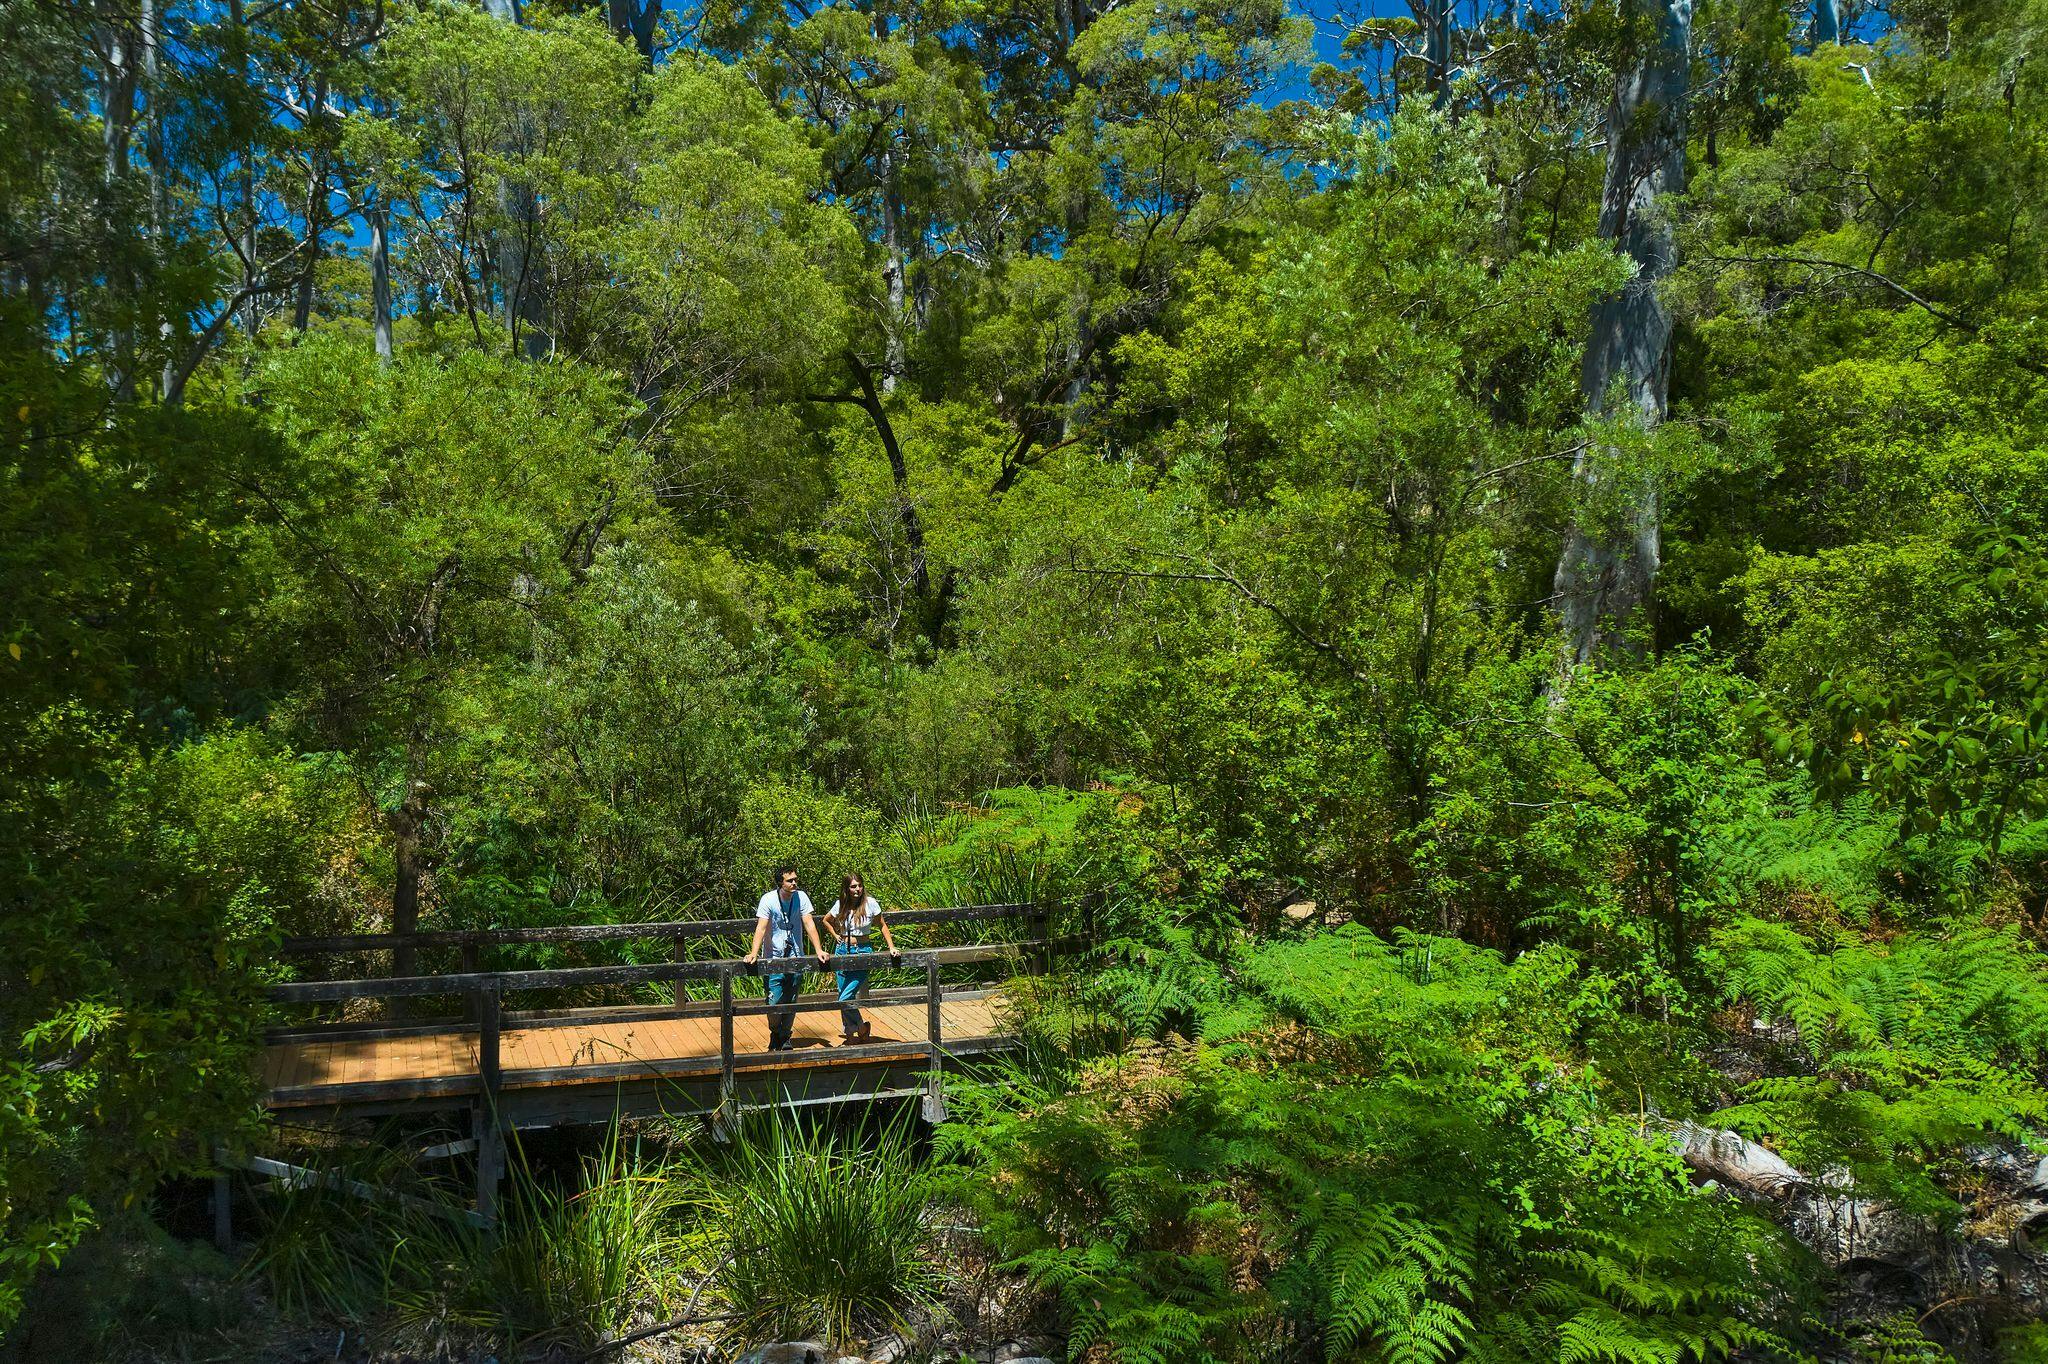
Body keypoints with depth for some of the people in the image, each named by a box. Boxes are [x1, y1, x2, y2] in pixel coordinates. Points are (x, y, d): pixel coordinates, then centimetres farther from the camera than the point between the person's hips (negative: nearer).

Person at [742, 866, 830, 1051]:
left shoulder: (801, 897, -5)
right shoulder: (768, 900, -13)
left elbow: (809, 924, -7)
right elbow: (761, 928, -20)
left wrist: (819, 950, -17)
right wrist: (753, 954, -32)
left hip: (796, 958, 3)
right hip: (774, 958, -3)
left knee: (791, 1002, 10)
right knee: (774, 1002, -5)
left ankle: (786, 1037, 29)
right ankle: (775, 1034, 22)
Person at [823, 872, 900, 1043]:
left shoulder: (870, 903, -8)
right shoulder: (840, 905, 0)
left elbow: (882, 926, 3)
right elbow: (826, 920, 20)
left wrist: (891, 947, -4)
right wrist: (836, 935, 8)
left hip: (862, 951, -4)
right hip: (843, 951, 4)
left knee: (845, 999, -10)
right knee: (842, 996, 8)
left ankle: (861, 1026, 14)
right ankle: (849, 1032, 25)